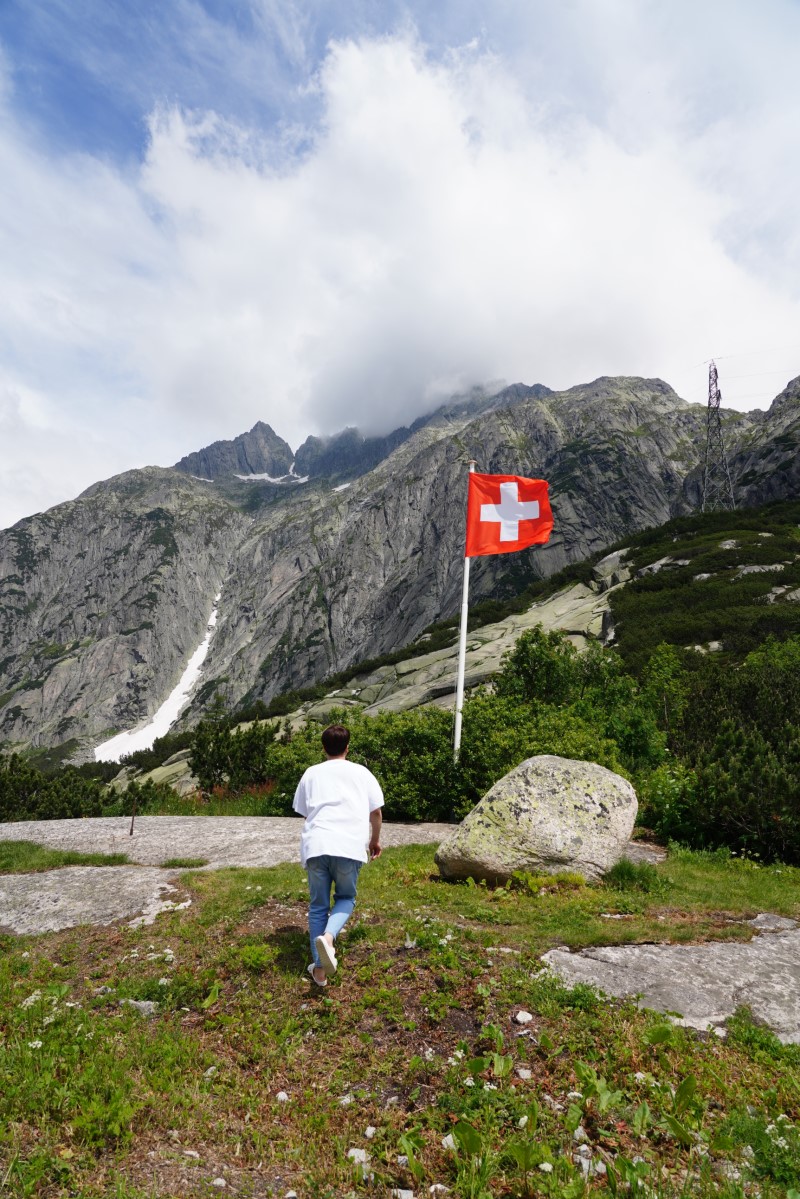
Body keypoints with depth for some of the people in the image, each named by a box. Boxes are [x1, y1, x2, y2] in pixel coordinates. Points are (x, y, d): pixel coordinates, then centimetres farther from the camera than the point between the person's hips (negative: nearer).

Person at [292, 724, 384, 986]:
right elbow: (376, 811, 14)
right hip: (349, 846, -1)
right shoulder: (361, 772, 16)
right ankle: (328, 937, -9)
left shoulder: (312, 773, 19)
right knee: (345, 898, 19)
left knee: (318, 906, 16)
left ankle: (319, 969, 17)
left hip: (315, 845, 1)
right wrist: (375, 840, 30)